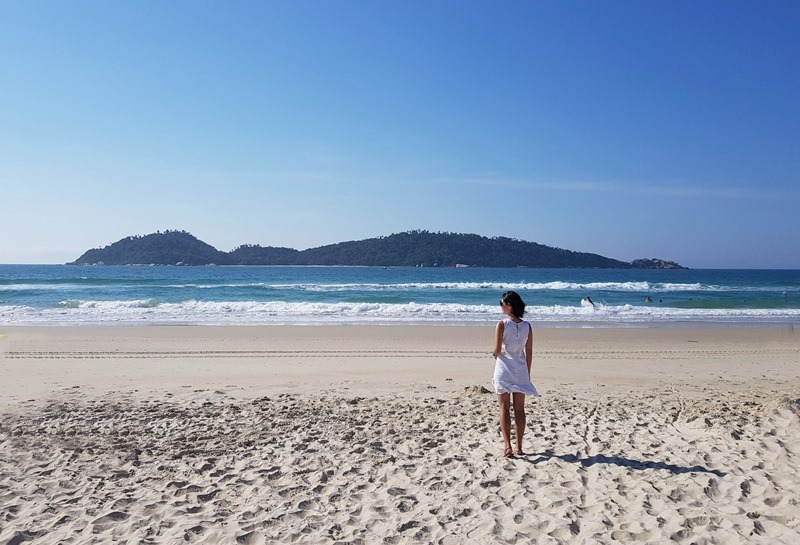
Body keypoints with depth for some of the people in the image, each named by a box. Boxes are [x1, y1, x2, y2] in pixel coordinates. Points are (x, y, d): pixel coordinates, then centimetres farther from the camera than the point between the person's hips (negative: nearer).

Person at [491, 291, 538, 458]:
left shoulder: (502, 324, -12)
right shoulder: (527, 326, 0)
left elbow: (497, 350, -15)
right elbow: (529, 353, 4)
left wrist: (494, 354, 8)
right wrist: (527, 373, 12)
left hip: (504, 370, -3)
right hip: (521, 371, 4)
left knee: (504, 408, 4)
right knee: (519, 409, 11)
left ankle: (507, 446, -3)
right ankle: (519, 447, 18)